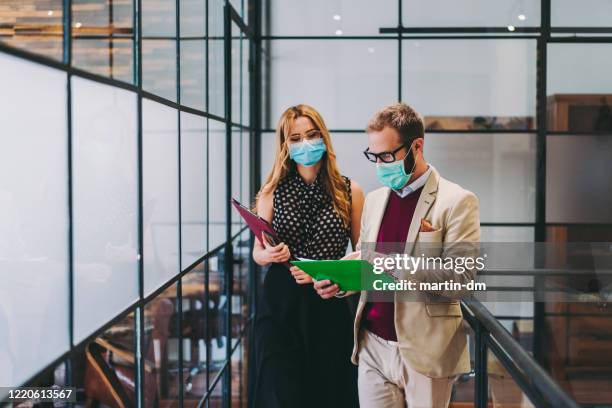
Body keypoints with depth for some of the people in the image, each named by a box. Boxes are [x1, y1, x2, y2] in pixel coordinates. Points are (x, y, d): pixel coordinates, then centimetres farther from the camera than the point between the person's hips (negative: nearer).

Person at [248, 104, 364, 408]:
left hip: (330, 306, 0)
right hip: (280, 304, 0)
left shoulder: (350, 191, 2)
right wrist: (270, 255, -14)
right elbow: (258, 252, 9)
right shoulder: (272, 192, 3)